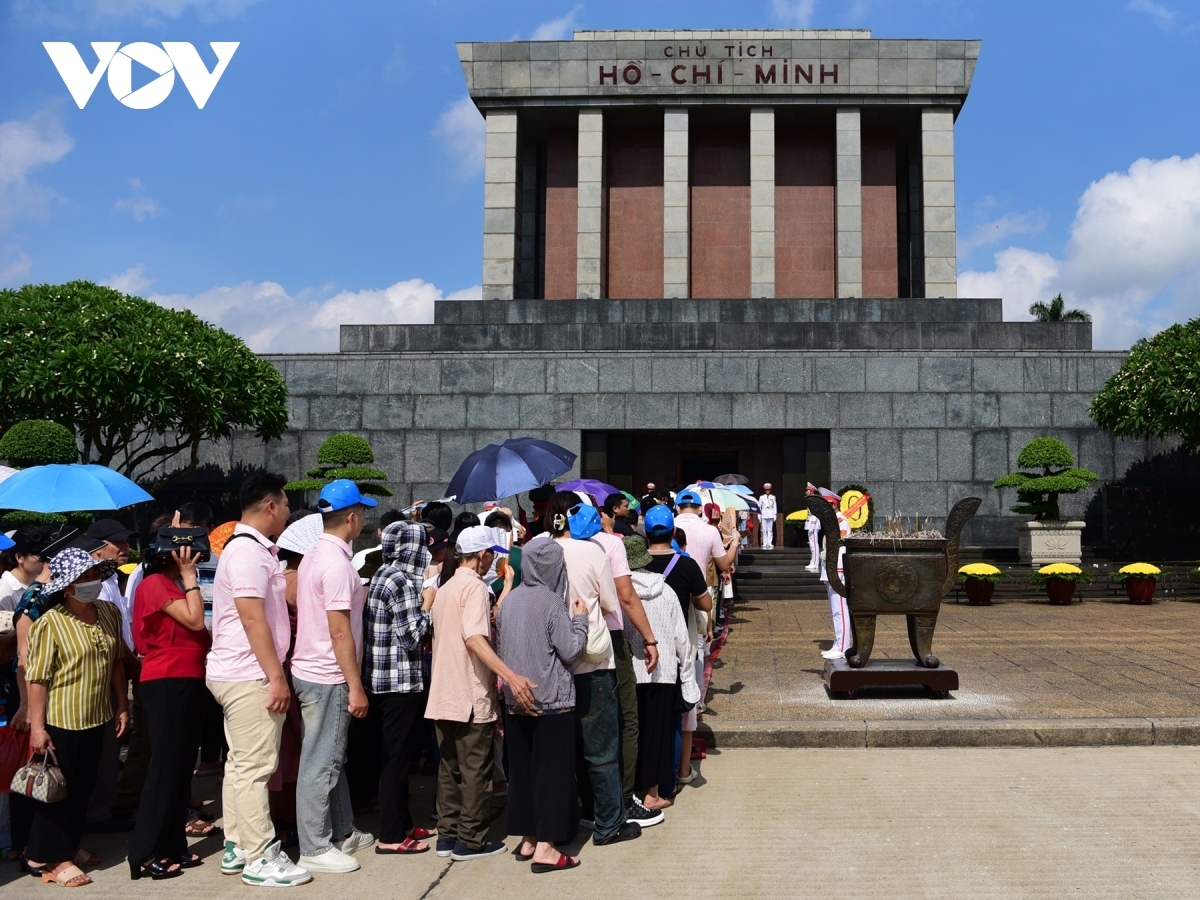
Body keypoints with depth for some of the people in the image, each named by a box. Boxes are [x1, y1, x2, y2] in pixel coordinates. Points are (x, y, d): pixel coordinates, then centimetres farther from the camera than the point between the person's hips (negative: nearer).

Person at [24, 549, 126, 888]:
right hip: (60, 720, -6)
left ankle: (70, 845, 31)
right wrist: (37, 726, -17)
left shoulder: (109, 613, 2)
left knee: (84, 787, 15)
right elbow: (37, 679, -16)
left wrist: (121, 705, 11)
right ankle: (52, 858, 17)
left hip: (95, 718, 6)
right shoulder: (49, 624, -17)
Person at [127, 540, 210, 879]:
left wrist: (188, 576, 7)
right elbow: (195, 621, -19)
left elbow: (199, 634, 9)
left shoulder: (176, 584, 16)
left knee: (183, 766, 11)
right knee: (165, 766, -6)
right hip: (165, 683, -9)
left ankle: (172, 847, 18)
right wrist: (189, 574, -13)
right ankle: (144, 854, 2)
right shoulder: (154, 583, -10)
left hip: (188, 681, 9)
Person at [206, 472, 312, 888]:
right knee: (255, 767, -5)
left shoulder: (250, 548, 16)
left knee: (241, 764, 14)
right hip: (250, 676, -10)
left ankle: (237, 848, 21)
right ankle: (260, 858, 0)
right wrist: (276, 677, -20)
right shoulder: (249, 551, -17)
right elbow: (252, 619, -22)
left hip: (238, 675, 10)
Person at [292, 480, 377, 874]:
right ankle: (315, 848, 8)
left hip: (313, 670, 10)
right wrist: (356, 687, -18)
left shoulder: (314, 556, 11)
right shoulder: (336, 563, -19)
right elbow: (340, 632, -21)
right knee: (322, 762, -1)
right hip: (327, 677, -10)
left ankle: (341, 832, 29)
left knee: (332, 756, 18)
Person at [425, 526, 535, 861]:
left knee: (450, 768, 14)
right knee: (475, 771, 1)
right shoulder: (474, 586, -13)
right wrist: (511, 676, -35)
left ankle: (448, 835, 19)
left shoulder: (444, 589, 14)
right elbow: (474, 639, -27)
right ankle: (471, 840, 6)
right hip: (471, 696, -8)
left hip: (443, 695, 8)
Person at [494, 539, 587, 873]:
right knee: (551, 771, 1)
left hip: (516, 701, 6)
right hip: (551, 701, -6)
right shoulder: (552, 602, -14)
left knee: (522, 769, 13)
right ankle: (545, 848, 2)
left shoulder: (508, 601, 4)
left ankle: (527, 839, 22)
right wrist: (580, 618, 0)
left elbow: (501, 647, 12)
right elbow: (571, 651, -12)